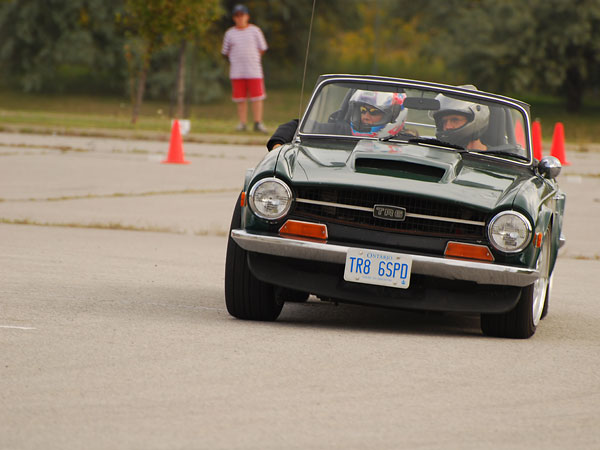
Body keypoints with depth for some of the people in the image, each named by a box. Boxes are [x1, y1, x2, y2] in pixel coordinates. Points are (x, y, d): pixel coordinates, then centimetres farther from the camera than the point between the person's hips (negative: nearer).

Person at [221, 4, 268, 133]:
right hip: (237, 71, 1)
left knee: (257, 97, -5)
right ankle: (242, 123, 5)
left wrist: (252, 59, 3)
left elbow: (262, 49, 10)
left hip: (253, 70, -1)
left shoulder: (255, 31, 5)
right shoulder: (230, 33, 8)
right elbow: (226, 52, 14)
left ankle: (258, 123, -1)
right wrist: (237, 59, 5)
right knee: (240, 99, 1)